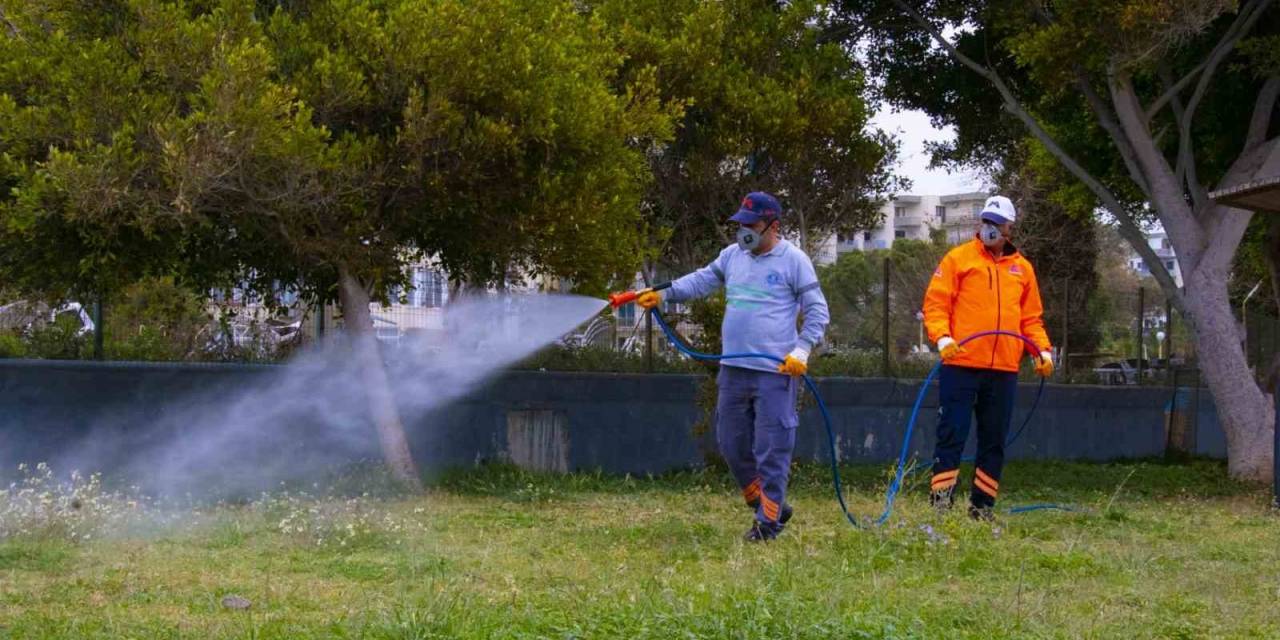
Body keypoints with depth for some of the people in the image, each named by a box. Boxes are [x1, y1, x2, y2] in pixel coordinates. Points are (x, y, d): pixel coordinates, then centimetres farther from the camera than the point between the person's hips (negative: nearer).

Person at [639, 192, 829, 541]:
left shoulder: (794, 260, -5)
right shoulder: (732, 255, 12)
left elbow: (818, 312, -3)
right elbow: (703, 279, 15)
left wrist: (802, 351, -13)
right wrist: (663, 293, 1)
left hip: (775, 372, -7)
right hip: (733, 369, 7)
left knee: (771, 448, -5)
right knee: (732, 444, 12)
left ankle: (768, 521, 5)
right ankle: (773, 506, 25)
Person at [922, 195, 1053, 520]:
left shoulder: (1022, 268, 16)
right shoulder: (959, 258, 4)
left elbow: (1032, 318, 19)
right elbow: (935, 302, -2)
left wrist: (1043, 349, 3)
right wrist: (942, 338, -18)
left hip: (1004, 370, 4)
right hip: (961, 364, -4)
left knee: (994, 441, 8)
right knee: (952, 435, -7)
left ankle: (982, 507, 16)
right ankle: (941, 504, -6)